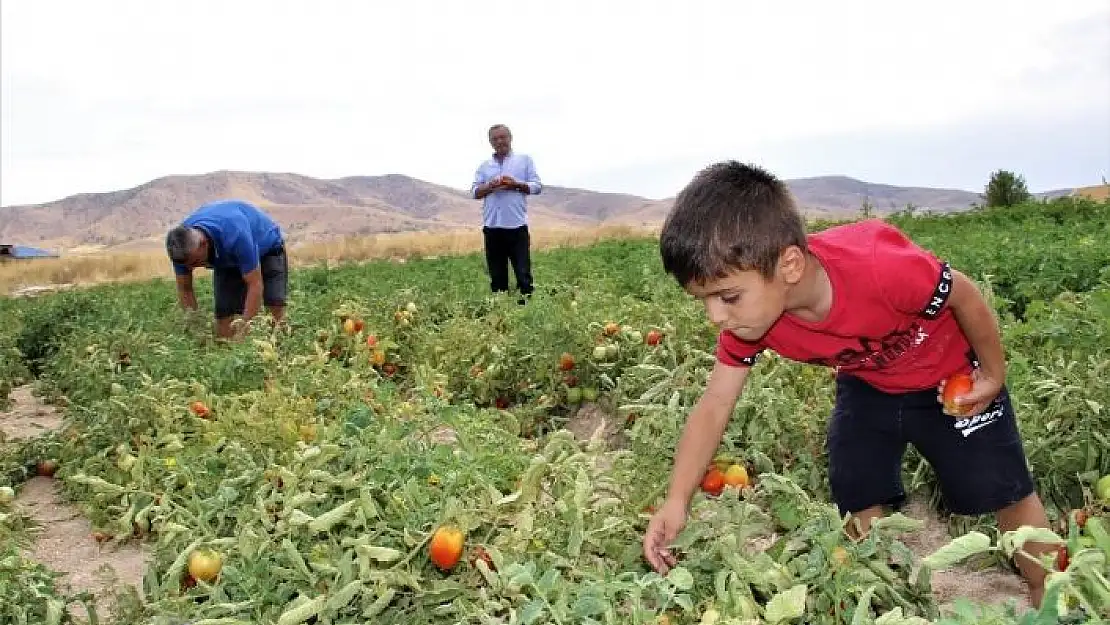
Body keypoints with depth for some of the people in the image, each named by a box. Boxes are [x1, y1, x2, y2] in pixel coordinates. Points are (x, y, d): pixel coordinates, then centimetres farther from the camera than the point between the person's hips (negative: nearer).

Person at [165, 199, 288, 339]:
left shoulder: (234, 234, -42)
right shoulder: (182, 247, -25)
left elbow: (255, 285, -36)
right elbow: (184, 290, -11)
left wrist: (244, 330, -35)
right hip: (227, 260, 5)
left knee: (277, 315, -22)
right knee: (223, 318, -10)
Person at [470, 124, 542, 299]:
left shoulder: (524, 160, 10)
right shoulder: (484, 166, 17)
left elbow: (537, 186, 3)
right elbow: (475, 192, 9)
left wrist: (516, 185, -12)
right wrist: (490, 186, -10)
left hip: (517, 225, -3)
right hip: (492, 226, 3)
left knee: (523, 272, -5)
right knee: (497, 274, 7)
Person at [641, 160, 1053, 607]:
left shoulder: (880, 268, -45)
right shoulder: (747, 318, -28)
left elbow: (964, 296, -24)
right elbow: (714, 406, -21)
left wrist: (993, 375, -9)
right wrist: (676, 502, -29)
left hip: (952, 380, -3)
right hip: (867, 387, 4)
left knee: (1004, 492, 7)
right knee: (858, 502, 2)